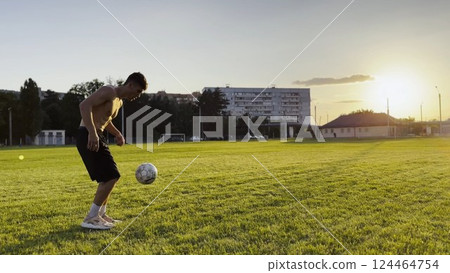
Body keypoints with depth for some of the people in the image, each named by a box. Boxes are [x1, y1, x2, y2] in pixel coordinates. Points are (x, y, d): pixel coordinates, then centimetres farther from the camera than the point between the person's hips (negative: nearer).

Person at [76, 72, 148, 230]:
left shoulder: (120, 101, 17)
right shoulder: (109, 91, -13)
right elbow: (84, 105, -25)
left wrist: (118, 134, 14)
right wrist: (92, 133, -34)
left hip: (97, 137, 10)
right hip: (88, 137, -10)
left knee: (108, 177, 16)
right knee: (111, 177, -11)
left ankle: (100, 214, 27)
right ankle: (90, 219, -4)